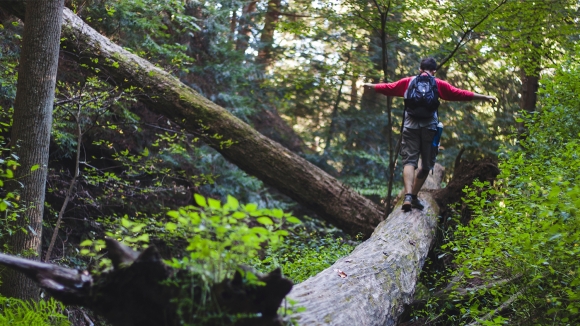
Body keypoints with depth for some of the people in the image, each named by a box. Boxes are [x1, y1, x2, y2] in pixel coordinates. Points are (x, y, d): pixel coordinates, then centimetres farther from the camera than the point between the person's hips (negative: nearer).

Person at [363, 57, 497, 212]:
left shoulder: (408, 82, 13)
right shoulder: (439, 84, 9)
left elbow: (388, 88, 21)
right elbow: (460, 94, 5)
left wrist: (371, 86, 39)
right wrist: (485, 97, 9)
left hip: (410, 126, 1)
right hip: (429, 128, -1)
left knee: (409, 161, -6)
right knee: (426, 164, 13)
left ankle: (408, 196, -26)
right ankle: (414, 196, 14)